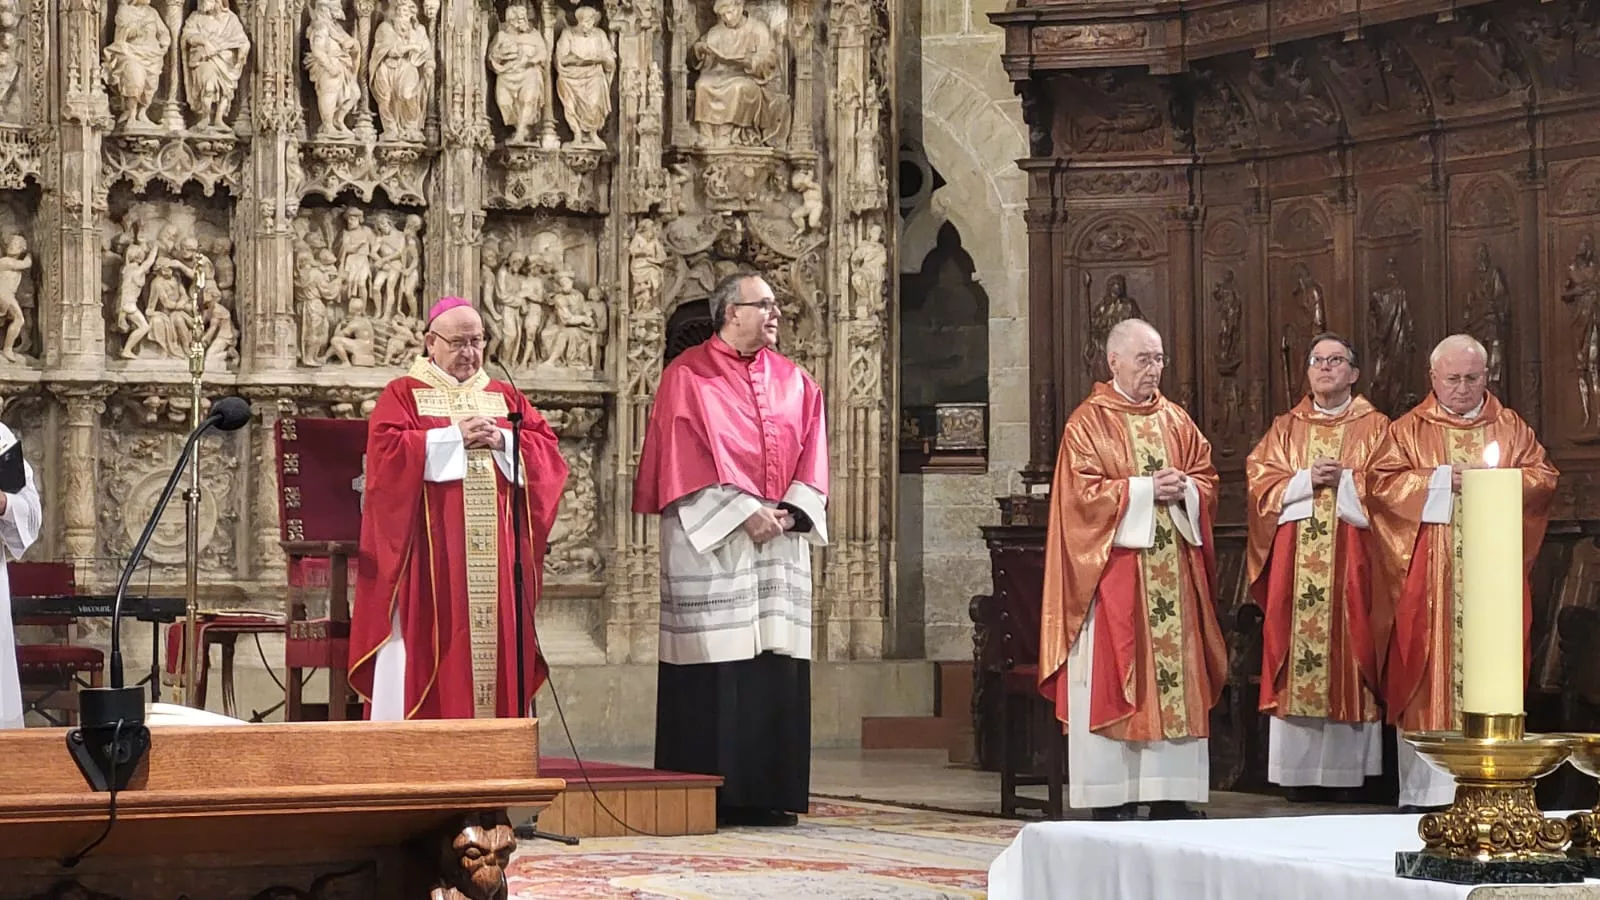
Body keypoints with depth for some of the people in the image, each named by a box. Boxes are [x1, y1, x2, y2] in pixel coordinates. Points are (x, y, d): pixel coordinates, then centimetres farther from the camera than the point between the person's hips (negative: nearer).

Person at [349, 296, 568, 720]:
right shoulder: (403, 395, 6)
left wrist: (502, 441, -8)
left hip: (495, 556, 4)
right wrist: (455, 438, -12)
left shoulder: (505, 397, 18)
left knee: (496, 644, 1)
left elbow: (548, 451, 9)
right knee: (428, 648, -8)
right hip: (430, 556, -4)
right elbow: (386, 452, -10)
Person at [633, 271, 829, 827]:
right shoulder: (688, 377, -2)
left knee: (777, 670, 2)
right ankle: (712, 797, -2)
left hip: (780, 540, 5)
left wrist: (790, 510, -6)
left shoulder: (792, 380, 15)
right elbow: (687, 457, -9)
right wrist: (743, 513, -16)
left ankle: (767, 794, 6)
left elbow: (811, 451, 11)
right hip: (712, 542, -5)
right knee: (716, 672, -6)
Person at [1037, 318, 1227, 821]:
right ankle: (1113, 798, -3)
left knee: (1176, 676, 3)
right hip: (1114, 575, -5)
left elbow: (1207, 480, 13)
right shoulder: (1088, 423, -2)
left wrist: (1185, 490, -9)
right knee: (1114, 678, -6)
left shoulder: (1176, 421, 14)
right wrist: (1145, 490, -15)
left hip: (1172, 572, 5)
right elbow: (1082, 492, -11)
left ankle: (1169, 796, 7)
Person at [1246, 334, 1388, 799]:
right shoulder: (1285, 428, 15)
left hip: (1351, 563, -2)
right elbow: (1260, 483, 5)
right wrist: (1306, 481, -8)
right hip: (1296, 564, 2)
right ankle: (1299, 771, -2)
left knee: (1349, 647, -6)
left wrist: (1342, 480, -11)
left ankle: (1347, 767, -4)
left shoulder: (1374, 427, 8)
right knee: (1296, 646, -3)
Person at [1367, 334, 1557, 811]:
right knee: (1429, 675, -5)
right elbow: (1380, 482, -4)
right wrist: (1441, 480, -12)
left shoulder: (1511, 429, 13)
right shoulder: (1409, 431, 7)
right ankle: (1425, 790, -5)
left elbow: (1544, 479, 7)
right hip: (1429, 581, -2)